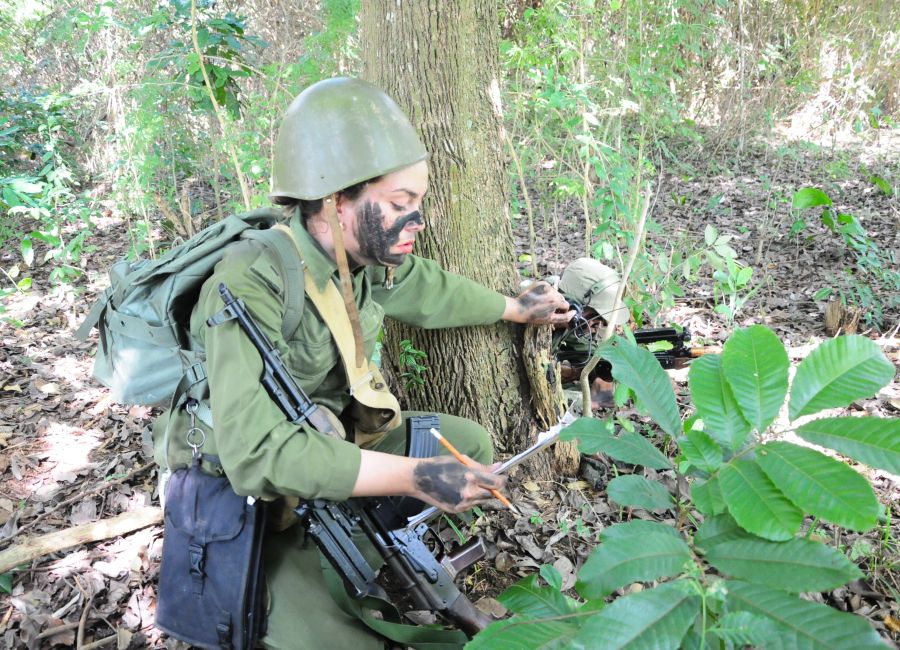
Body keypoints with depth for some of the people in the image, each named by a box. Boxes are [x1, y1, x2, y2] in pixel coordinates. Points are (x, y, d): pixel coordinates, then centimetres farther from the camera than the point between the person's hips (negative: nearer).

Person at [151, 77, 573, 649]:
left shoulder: (371, 255, -11)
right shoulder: (250, 285, -31)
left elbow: (431, 291, 10)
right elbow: (257, 452, -38)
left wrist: (517, 308, 22)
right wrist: (414, 477, -38)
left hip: (333, 437, 7)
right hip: (242, 485, -7)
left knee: (469, 441, 7)